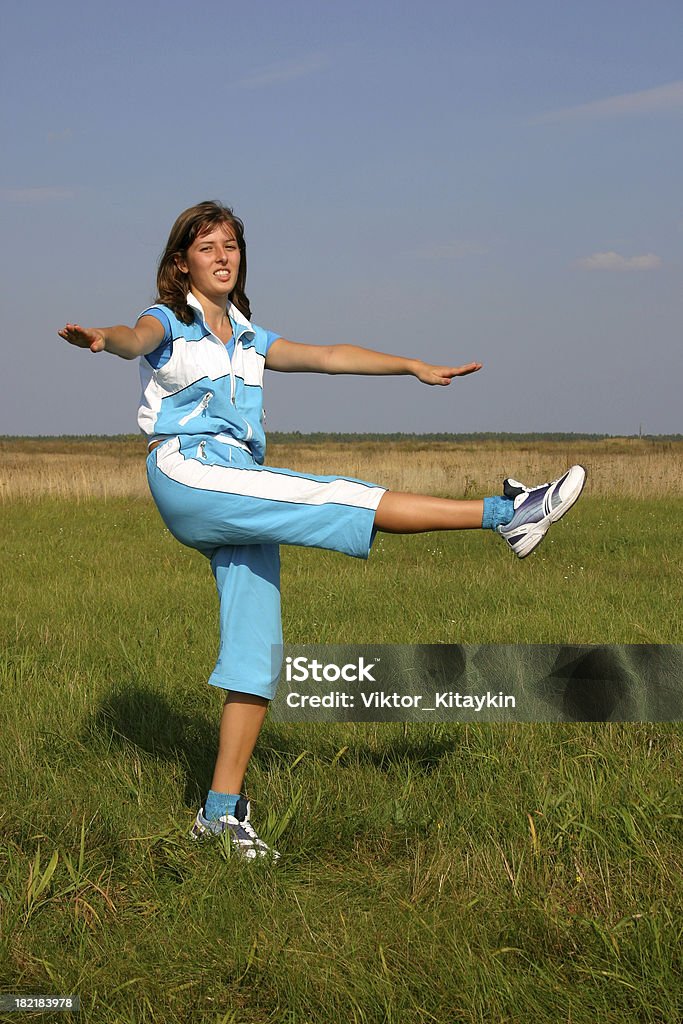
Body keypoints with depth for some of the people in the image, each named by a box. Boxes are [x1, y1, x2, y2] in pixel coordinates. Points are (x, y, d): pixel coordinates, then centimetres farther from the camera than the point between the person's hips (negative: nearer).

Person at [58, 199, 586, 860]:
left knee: (257, 649, -2)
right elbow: (137, 337, -17)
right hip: (188, 476, -7)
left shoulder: (248, 339, 25)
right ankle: (506, 513, -14)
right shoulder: (169, 323, 6)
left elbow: (328, 356, 25)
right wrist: (102, 339, -42)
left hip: (240, 497, 7)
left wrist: (415, 366, 20)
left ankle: (222, 810, -1)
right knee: (340, 498, -17)